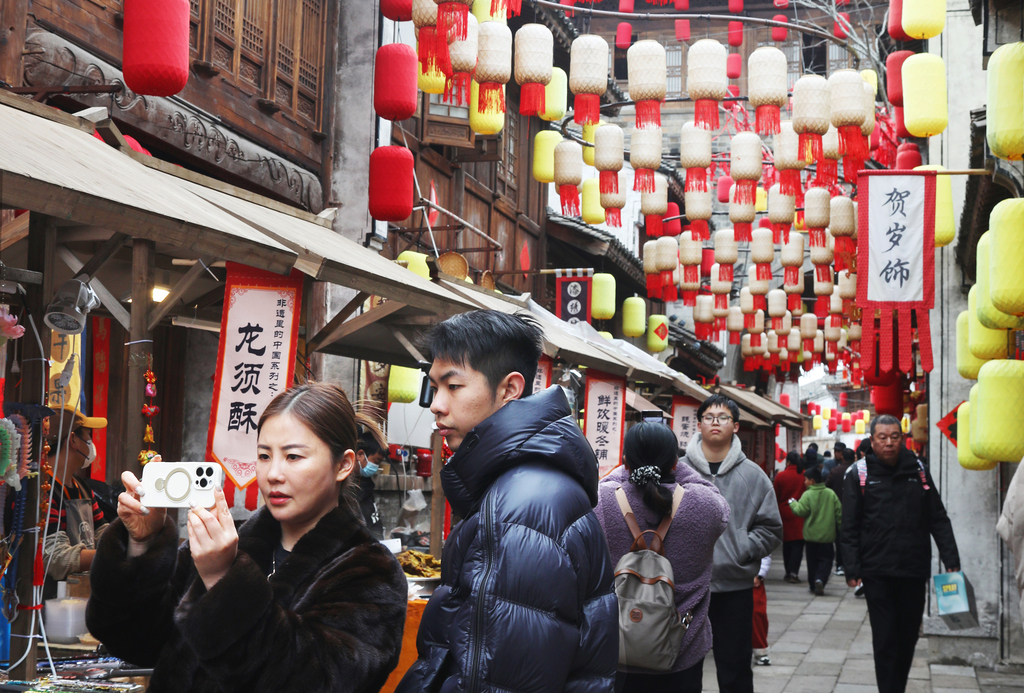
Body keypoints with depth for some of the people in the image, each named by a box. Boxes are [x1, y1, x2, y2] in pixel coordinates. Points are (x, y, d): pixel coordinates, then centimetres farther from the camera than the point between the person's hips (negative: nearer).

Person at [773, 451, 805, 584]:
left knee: (787, 544, 13)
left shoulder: (780, 476, -6)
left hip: (785, 513, 1)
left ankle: (788, 572, 17)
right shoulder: (804, 475, -7)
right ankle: (794, 572, -10)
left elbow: (775, 497, 2)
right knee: (798, 543, 0)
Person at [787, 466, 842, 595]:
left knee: (812, 560, 12)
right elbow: (839, 512, 4)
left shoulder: (808, 495, -12)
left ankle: (813, 584, 15)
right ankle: (820, 579, -18)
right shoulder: (831, 494, 1)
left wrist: (792, 503, 4)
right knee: (826, 559, 5)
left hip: (811, 535, -2)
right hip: (827, 535, 2)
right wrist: (839, 529, 14)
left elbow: (800, 511, -14)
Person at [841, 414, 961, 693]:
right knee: (885, 640, -2)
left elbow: (938, 520, 8)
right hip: (877, 573, -3)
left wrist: (951, 560, -1)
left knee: (908, 638, 11)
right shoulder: (859, 474, -1)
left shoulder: (917, 471, 7)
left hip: (914, 571, 3)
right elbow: (850, 528, -1)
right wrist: (852, 569, -8)